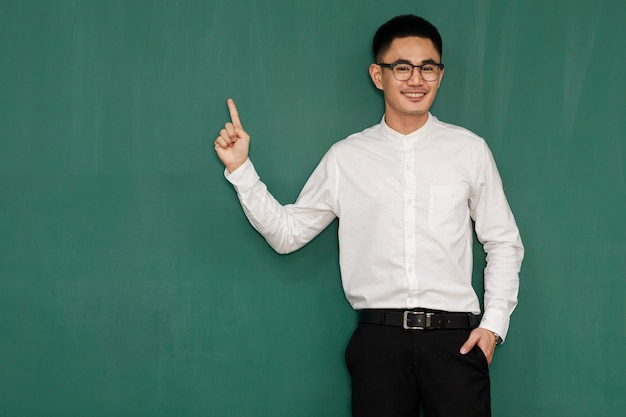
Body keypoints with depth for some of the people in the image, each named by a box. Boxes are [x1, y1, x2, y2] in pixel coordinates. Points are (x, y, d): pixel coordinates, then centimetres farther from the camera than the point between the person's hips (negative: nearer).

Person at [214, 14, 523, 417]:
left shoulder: (469, 150, 6)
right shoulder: (345, 158, 7)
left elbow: (503, 243, 10)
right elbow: (286, 233, 8)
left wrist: (495, 323, 1)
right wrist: (241, 170, 0)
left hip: (454, 338, 0)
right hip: (380, 339, 0)